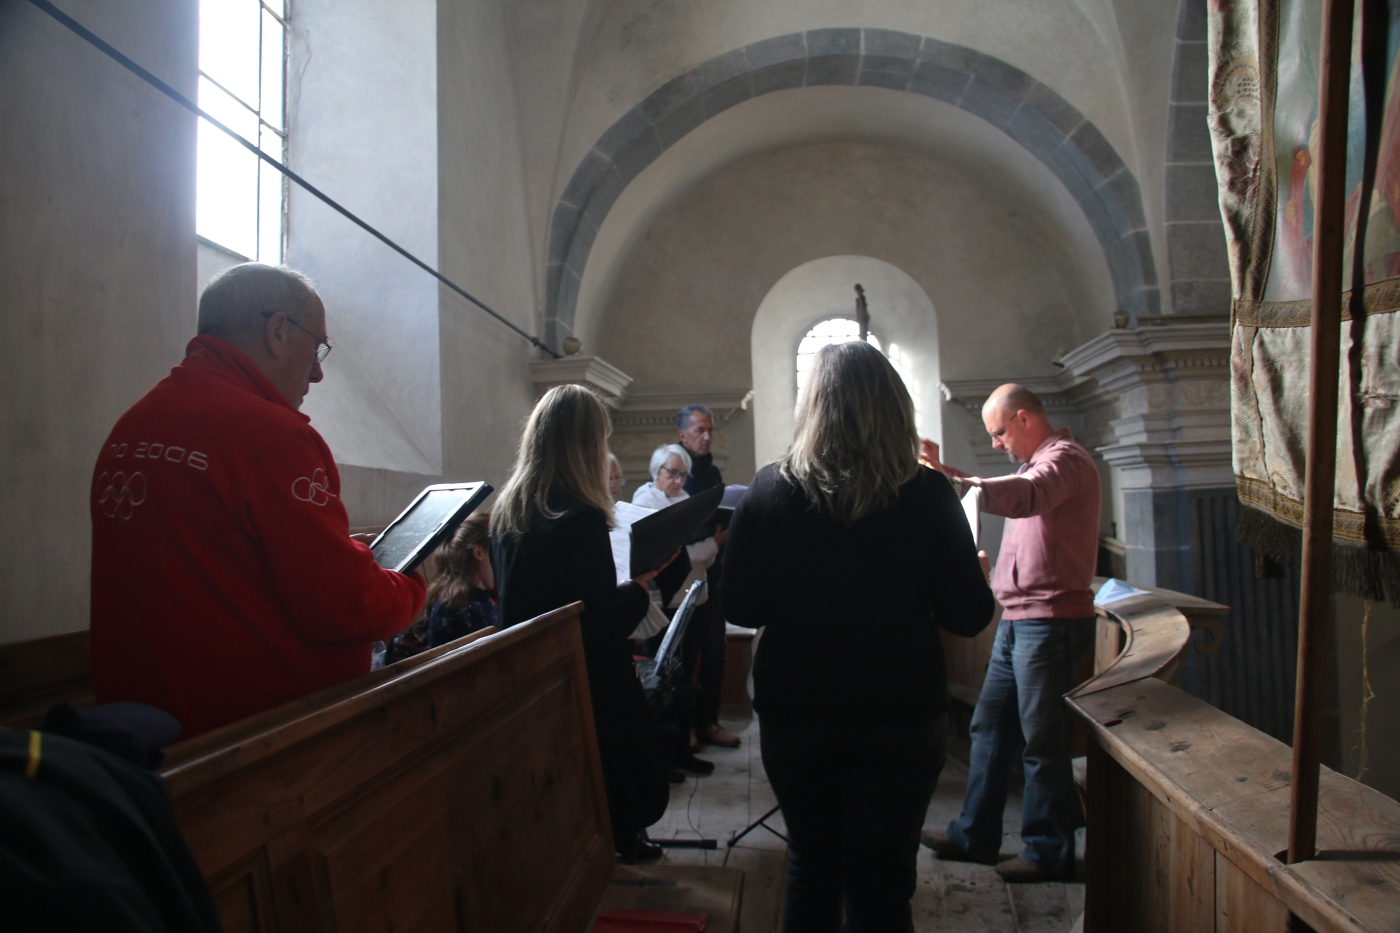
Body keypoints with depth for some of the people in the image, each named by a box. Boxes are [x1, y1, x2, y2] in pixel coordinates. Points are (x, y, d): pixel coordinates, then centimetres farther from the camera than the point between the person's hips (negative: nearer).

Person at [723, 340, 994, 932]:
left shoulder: (771, 490, -9)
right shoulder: (927, 495, -12)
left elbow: (740, 608, -5)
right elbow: (969, 616, -8)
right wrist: (937, 580, 12)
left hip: (794, 714, 2)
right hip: (901, 716, -1)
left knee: (810, 868, 20)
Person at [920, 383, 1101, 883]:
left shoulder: (1063, 458, -14)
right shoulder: (1038, 461, 19)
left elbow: (1023, 496, -36)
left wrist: (950, 478, -45)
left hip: (1048, 620, -10)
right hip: (1018, 618, 10)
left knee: (1041, 738, -1)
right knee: (989, 726, 13)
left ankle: (1049, 851, 13)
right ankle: (974, 835, 23)